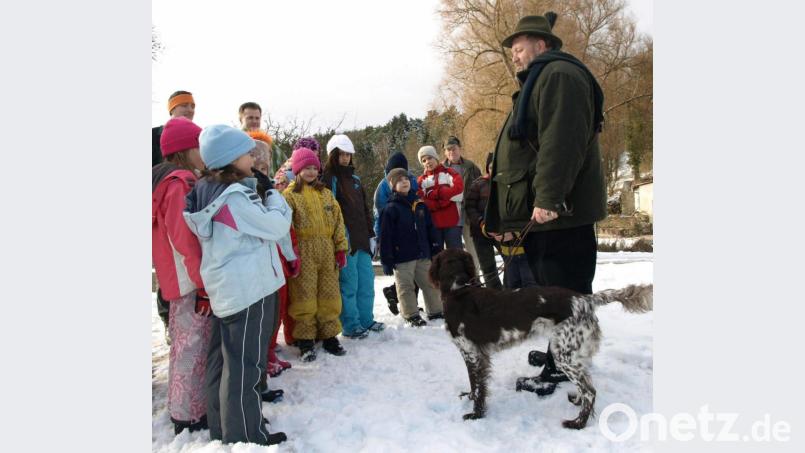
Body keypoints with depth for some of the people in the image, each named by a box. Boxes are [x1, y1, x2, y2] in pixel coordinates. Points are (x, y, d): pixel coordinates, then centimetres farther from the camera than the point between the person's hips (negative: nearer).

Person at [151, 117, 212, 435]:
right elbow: (186, 240, -23)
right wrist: (204, 283, -22)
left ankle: (183, 407, 33)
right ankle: (189, 416, 11)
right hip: (191, 281, -10)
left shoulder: (169, 181, 14)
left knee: (185, 345, 19)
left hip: (180, 278, 10)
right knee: (193, 347, 0)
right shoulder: (180, 184, -17)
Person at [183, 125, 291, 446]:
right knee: (245, 365, 0)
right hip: (248, 290, -9)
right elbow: (277, 227, -14)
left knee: (223, 360, 15)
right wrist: (273, 196, 2)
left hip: (226, 290, 9)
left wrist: (259, 192, 9)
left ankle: (222, 430, 28)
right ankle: (246, 437, 11)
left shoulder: (207, 191, 8)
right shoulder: (234, 196, -19)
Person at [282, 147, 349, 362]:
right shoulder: (290, 194, -1)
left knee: (329, 295, 9)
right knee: (305, 296, 0)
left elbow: (338, 221, 13)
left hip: (327, 251, 5)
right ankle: (305, 340, 11)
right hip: (304, 252, -4)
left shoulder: (326, 193, 15)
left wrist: (341, 248, 7)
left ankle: (329, 335, 21)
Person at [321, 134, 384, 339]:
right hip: (345, 241, -7)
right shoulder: (328, 178, -5)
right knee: (349, 284, -2)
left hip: (362, 240, 7)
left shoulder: (354, 178, 18)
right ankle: (350, 326, 9)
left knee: (366, 281, 12)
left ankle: (366, 319, 25)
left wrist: (371, 234, 18)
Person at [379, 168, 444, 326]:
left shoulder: (419, 205, 10)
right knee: (406, 287, 3)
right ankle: (412, 316, 14)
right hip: (402, 257, -5)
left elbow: (430, 228, 14)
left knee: (430, 283, 12)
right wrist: (386, 260, -12)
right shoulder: (390, 208, -7)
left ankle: (435, 311, 25)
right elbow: (386, 236, -10)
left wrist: (436, 248, 11)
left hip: (423, 255, 5)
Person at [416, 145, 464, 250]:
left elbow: (458, 189, -11)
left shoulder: (449, 173, 6)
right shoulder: (421, 180, 9)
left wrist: (433, 194, -9)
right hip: (432, 224, 2)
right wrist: (445, 199, -13)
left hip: (452, 223, -2)